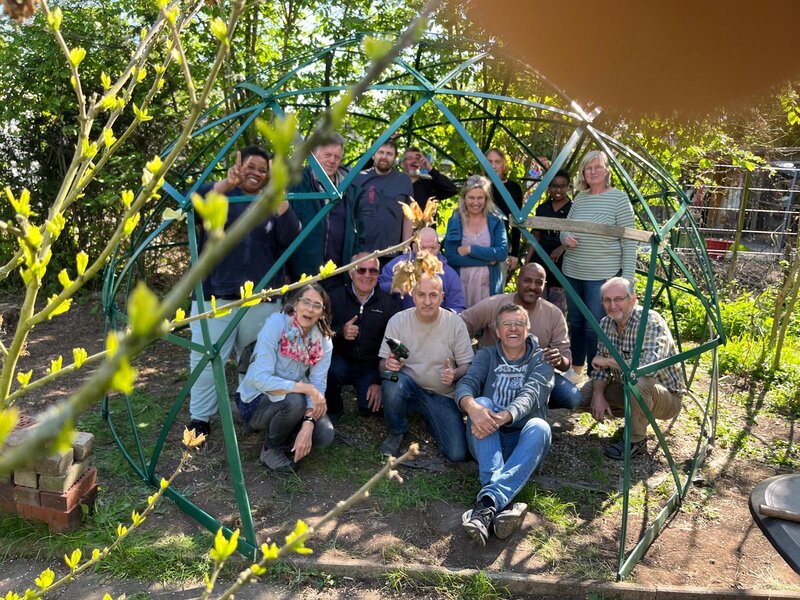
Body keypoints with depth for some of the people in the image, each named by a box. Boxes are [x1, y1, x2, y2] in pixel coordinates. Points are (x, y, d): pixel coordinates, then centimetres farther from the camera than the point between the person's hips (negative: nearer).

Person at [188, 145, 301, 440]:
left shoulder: (273, 203, 12)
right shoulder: (222, 193, 7)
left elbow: (290, 238, -5)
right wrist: (226, 184, -33)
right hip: (215, 295, -2)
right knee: (206, 359, -3)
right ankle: (199, 418, 11)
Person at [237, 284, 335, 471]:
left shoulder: (323, 341, -7)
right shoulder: (276, 324, -22)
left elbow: (318, 384, -13)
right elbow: (261, 379, -28)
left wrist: (307, 423, -29)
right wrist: (307, 388, -34)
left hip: (292, 401, 4)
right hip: (256, 401, -4)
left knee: (324, 435, -20)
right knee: (294, 400, -35)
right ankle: (271, 448, -6)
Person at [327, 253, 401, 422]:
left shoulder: (389, 304, -2)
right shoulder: (336, 298, 0)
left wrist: (380, 381, -11)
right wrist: (340, 332, -24)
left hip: (371, 368, 0)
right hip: (341, 360, 1)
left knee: (372, 408, -23)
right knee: (328, 369, -33)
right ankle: (333, 409, -2)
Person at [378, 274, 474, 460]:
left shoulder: (455, 323, -8)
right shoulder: (398, 321, -9)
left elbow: (466, 365, -2)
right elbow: (383, 364, -5)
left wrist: (455, 374, -26)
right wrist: (389, 364, -30)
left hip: (443, 395, 1)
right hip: (408, 387, 0)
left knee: (458, 454, -15)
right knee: (392, 383, -36)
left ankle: (428, 418, 18)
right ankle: (396, 432, -4)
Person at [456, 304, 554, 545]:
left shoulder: (541, 359, 6)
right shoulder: (486, 356, 11)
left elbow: (530, 395, -14)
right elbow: (465, 385, -9)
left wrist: (502, 417, -37)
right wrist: (472, 407, -35)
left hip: (523, 443, -1)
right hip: (488, 441, 1)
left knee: (539, 426, -33)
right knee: (482, 403, -29)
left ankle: (489, 502, -49)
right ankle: (504, 504, -46)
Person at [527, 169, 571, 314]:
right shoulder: (542, 208, 10)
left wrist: (562, 247, -21)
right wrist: (527, 261, 7)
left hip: (562, 264, -3)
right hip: (541, 261, 3)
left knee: (558, 309, 2)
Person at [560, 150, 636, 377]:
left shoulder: (618, 198, -7)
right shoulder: (579, 199, 9)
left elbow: (629, 241, -9)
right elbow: (564, 229, 18)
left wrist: (627, 278, -14)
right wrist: (565, 238, -7)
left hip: (602, 276, -6)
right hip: (572, 273, 6)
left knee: (594, 328, -2)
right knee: (575, 323, 16)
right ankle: (575, 369, 31)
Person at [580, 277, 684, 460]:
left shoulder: (652, 322, -25)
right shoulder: (606, 323, -3)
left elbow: (649, 366, -41)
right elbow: (601, 366, 1)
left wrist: (608, 361, -28)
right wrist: (598, 395, -16)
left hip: (666, 397, -7)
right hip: (626, 389, 7)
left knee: (638, 382, -37)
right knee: (585, 393, -7)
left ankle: (636, 441, -12)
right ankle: (635, 416, 13)